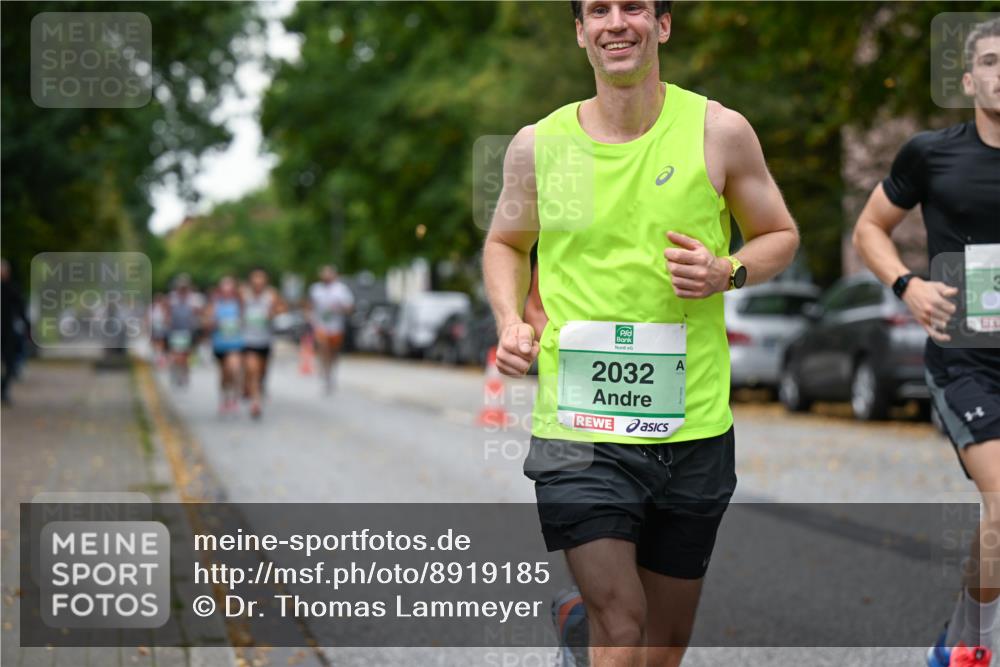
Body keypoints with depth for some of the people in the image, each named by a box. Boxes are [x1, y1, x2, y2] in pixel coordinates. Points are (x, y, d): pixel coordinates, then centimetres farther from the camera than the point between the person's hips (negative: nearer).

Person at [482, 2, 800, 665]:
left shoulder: (719, 131, -1)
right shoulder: (538, 144, 1)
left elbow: (781, 236, 11)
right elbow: (505, 243, 19)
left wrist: (727, 273, -11)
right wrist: (510, 320, -1)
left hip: (692, 424, 1)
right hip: (576, 426, -1)